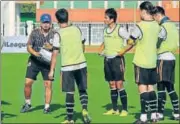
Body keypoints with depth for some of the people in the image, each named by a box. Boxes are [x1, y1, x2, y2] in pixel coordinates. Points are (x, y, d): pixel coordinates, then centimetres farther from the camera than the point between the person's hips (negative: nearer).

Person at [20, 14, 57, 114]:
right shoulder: (35, 33, -3)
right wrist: (35, 53, -24)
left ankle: (47, 107, 8)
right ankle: (28, 104, 16)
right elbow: (29, 47, -4)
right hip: (34, 61, 1)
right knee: (28, 82, -4)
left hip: (48, 62, -1)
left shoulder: (54, 34, -4)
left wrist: (51, 47, -25)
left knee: (48, 84, -5)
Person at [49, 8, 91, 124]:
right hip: (81, 64, 3)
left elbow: (55, 53, -8)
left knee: (70, 93, 2)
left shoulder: (59, 34, -7)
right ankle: (85, 110, -8)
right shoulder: (77, 29, 5)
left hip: (67, 67, -3)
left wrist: (52, 70, -2)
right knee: (82, 90, 14)